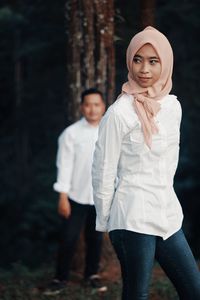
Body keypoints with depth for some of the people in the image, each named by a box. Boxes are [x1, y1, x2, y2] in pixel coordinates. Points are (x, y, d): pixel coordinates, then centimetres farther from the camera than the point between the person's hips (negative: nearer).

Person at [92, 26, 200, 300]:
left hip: (168, 216, 7)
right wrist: (105, 222, -1)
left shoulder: (173, 106, 7)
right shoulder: (120, 112, -12)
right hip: (134, 220, -7)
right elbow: (103, 171, -7)